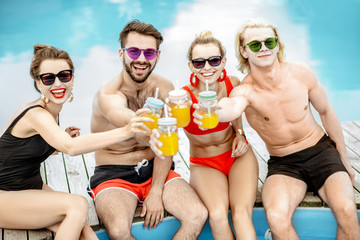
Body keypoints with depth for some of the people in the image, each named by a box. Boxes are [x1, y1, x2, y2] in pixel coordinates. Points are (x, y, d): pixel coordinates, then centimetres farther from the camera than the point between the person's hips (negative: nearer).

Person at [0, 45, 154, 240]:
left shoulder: (52, 111, 3)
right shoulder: (35, 114, -24)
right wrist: (125, 132, -51)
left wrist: (63, 138, -3)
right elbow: (71, 147, -42)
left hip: (33, 188, 7)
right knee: (77, 205, -27)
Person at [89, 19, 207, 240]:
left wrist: (156, 192, -9)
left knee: (197, 216, -19)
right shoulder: (107, 95, -20)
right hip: (114, 174, -3)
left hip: (154, 170, 4)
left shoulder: (164, 88, -5)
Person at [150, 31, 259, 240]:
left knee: (241, 214, -23)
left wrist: (239, 133, -5)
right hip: (204, 164, -2)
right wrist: (156, 138, -63)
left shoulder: (233, 84, -12)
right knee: (218, 216, -28)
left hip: (237, 155, 2)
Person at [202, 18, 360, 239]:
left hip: (321, 150, 2)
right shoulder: (245, 91, -18)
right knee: (277, 219, -31)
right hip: (283, 163, -1)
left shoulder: (302, 73, -10)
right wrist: (213, 111, -71)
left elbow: (326, 112, 5)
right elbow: (233, 107, -45)